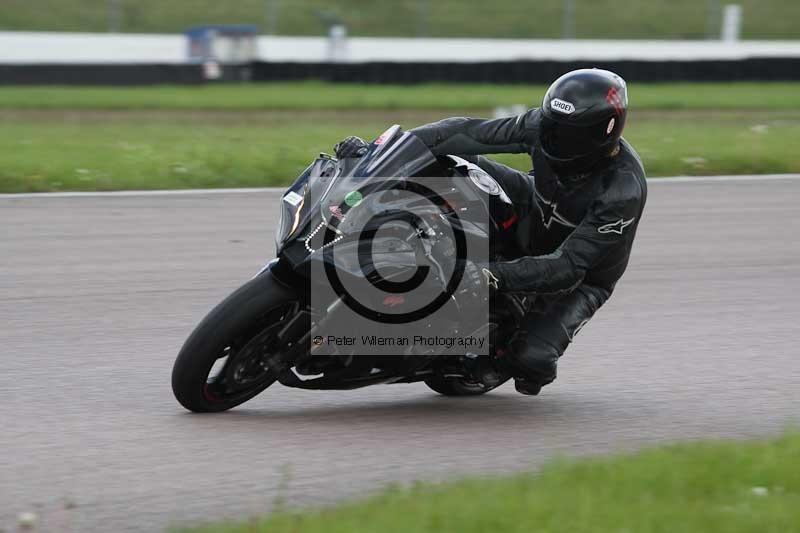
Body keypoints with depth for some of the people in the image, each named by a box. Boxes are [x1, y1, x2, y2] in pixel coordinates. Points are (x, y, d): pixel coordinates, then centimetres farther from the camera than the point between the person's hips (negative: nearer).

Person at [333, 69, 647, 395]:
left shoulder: (624, 191, -38)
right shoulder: (546, 124, -24)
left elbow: (568, 266, -42)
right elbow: (468, 132, -25)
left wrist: (493, 276, -55)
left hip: (582, 278, -4)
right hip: (533, 218, 4)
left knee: (531, 359, -26)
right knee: (457, 160, -17)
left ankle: (535, 369, 11)